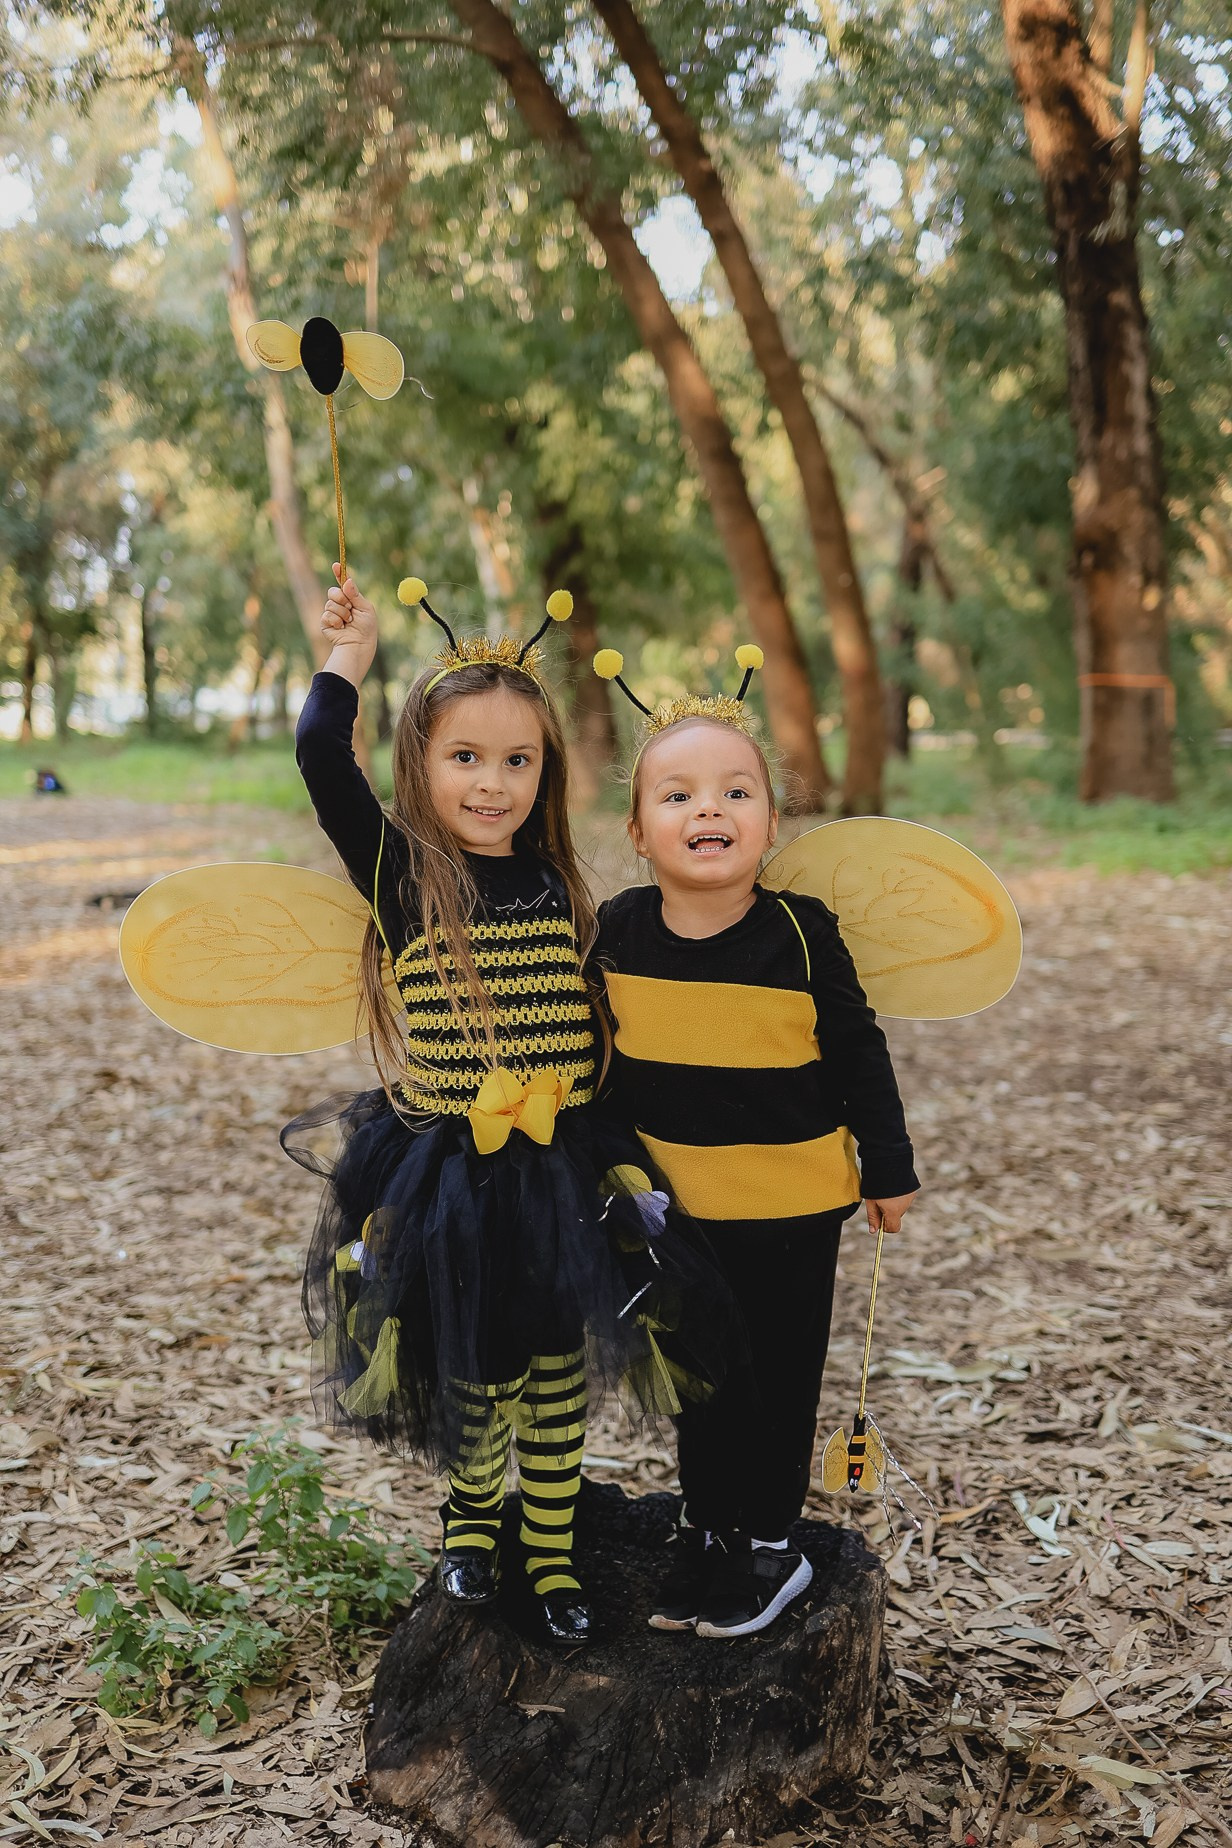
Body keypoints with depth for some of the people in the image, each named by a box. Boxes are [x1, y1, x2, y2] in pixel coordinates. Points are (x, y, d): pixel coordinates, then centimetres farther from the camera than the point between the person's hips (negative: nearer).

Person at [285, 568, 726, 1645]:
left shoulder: (555, 885, 3)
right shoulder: (400, 870, -8)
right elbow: (322, 754, -23)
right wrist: (351, 655, -10)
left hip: (560, 1172, 3)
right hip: (447, 1179, -3)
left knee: (558, 1373, 13)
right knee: (472, 1368, 12)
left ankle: (553, 1557, 32)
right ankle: (472, 1519, 40)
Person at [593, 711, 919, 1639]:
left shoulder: (802, 932, -15)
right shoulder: (618, 932, -8)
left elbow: (859, 1055, -4)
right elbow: (596, 1051, 8)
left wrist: (890, 1169, 1)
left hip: (792, 1208, -2)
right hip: (673, 1204, 3)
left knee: (781, 1374, 11)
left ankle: (771, 1542, 28)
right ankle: (707, 1528, 34)